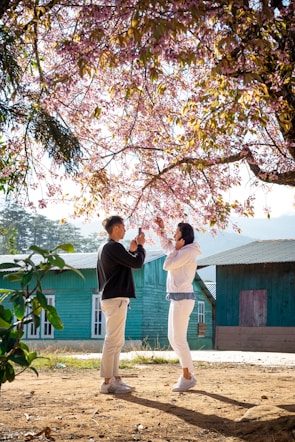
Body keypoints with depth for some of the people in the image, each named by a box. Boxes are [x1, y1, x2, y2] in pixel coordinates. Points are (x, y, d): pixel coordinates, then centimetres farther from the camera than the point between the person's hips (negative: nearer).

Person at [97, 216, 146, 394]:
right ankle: (108, 382, -7)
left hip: (111, 298, 11)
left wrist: (132, 250, 14)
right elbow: (137, 263, -15)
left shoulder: (104, 248, 17)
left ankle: (115, 378, 17)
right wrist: (140, 246, 1)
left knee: (117, 341, 13)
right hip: (116, 299, -11)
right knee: (113, 341, -9)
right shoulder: (114, 247, -14)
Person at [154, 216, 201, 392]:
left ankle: (188, 377, -2)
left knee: (179, 339, -9)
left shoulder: (188, 251, -12)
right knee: (173, 338, 12)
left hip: (183, 299, -10)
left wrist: (176, 248, -4)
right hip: (177, 298, 10)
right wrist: (162, 228, 30)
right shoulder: (182, 251, 17)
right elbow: (165, 247, 37)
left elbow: (167, 265, -15)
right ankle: (188, 374, 16)